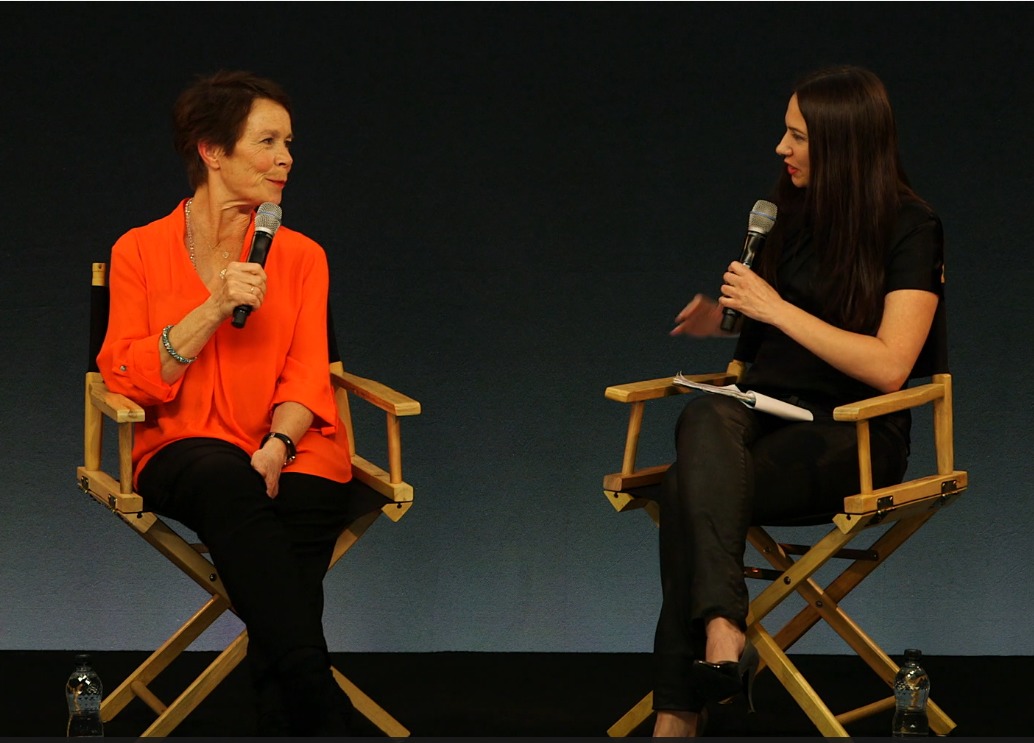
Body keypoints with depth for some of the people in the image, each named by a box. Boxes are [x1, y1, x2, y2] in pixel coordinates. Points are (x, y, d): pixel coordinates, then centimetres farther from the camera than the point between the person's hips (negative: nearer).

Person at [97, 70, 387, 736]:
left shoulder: (300, 256, 12)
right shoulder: (141, 251, 6)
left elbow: (306, 378, 3)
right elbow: (130, 380, -4)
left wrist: (276, 448, -18)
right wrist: (215, 309, -14)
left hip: (291, 456, 2)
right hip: (186, 451, -2)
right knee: (228, 482, -37)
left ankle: (286, 718, -26)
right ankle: (320, 705, -39)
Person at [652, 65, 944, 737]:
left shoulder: (910, 229, -6)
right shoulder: (790, 214, 14)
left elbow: (888, 366, -16)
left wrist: (776, 308, -14)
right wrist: (725, 319, 8)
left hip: (852, 436, -6)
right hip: (764, 410, 6)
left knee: (691, 488, -32)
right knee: (706, 417, -33)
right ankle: (723, 629, -44)